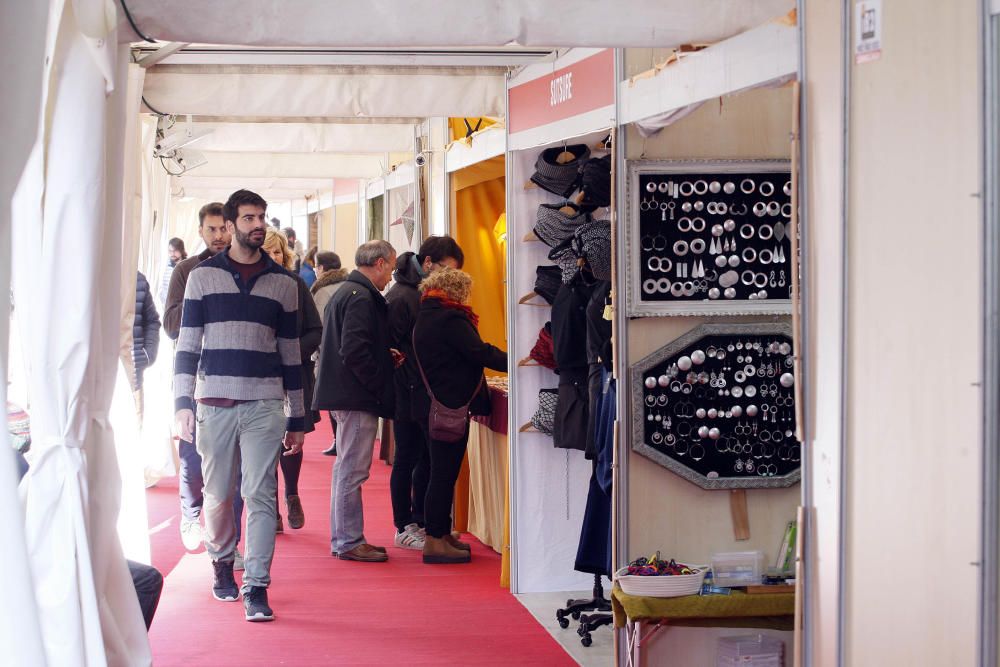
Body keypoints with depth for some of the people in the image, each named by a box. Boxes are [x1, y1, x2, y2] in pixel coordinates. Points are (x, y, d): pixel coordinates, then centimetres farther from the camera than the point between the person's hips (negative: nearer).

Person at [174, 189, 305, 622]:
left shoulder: (283, 283, 10)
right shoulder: (203, 276, 6)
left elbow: (291, 354, 13)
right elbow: (187, 344, 4)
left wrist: (296, 419, 12)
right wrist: (183, 403, -6)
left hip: (265, 405, 0)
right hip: (214, 403, 0)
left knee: (261, 495, -6)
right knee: (217, 494, 8)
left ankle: (256, 587, -4)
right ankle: (221, 562, 32)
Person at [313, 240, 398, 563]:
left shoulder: (345, 292, 17)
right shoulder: (362, 297, -16)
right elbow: (355, 352, -24)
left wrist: (386, 358, 14)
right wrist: (379, 387, -13)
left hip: (343, 393, 11)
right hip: (357, 397, -11)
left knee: (346, 469, 16)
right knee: (353, 470, -5)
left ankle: (344, 539, 23)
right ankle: (349, 542, 0)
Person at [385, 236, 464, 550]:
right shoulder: (401, 298, -15)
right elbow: (398, 350, -19)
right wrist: (419, 388, -20)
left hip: (427, 393, 8)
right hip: (408, 395, -8)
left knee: (427, 458, 12)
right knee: (407, 459, 0)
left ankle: (421, 522, 21)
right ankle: (404, 528, 8)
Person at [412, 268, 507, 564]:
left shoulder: (426, 316, 15)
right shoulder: (450, 319, -16)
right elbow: (480, 353, -20)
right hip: (450, 406, -10)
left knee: (442, 471, 17)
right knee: (445, 472, -6)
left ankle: (442, 534, 24)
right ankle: (435, 541, -3)